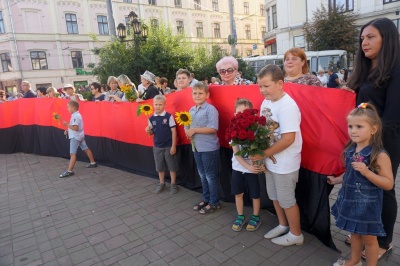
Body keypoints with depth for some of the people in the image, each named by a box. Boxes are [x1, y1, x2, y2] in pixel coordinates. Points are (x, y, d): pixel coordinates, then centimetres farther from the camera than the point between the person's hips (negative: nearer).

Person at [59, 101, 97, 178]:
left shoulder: (75, 116, -20)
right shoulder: (76, 115, 12)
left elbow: (75, 128, -28)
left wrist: (67, 125, -23)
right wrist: (68, 130, 9)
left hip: (75, 137, -11)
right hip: (79, 136, 11)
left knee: (73, 153, -11)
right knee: (86, 149, 17)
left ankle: (70, 171, -12)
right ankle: (93, 163, 28)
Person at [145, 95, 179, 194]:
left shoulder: (169, 116, -11)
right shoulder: (151, 118, 1)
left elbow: (173, 131, -9)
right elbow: (152, 132, 11)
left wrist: (173, 146, -11)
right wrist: (148, 131, -14)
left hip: (169, 146, -4)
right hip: (157, 146, 4)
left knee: (172, 166, 8)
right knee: (159, 167, 15)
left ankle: (173, 184, 24)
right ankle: (161, 184, 32)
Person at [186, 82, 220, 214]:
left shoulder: (210, 109, -13)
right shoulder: (191, 110, 9)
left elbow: (213, 128, -22)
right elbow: (186, 126, 15)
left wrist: (194, 130, -19)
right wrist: (188, 132, -9)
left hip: (209, 148, -7)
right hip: (196, 148, 7)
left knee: (211, 176, 5)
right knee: (202, 175, 19)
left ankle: (214, 202, 20)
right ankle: (206, 199, 35)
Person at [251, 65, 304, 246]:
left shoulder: (287, 106, -24)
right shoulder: (266, 102, 2)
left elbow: (288, 139, -28)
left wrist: (263, 154, -22)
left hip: (285, 163, -8)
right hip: (270, 160, 8)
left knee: (286, 200, 10)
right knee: (275, 196, 22)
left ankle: (295, 234, 33)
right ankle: (283, 225, 45)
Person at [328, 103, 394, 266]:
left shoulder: (379, 155, -22)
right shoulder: (350, 150, -2)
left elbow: (389, 184, -20)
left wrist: (367, 172, -31)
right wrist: (337, 180, 18)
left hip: (367, 204, -6)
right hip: (350, 200, 6)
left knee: (369, 238, 13)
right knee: (354, 233, 24)